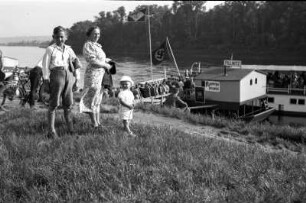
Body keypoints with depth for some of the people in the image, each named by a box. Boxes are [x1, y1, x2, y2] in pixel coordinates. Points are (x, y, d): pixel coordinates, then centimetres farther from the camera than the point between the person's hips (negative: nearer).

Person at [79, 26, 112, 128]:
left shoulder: (97, 45, 17)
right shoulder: (88, 45, -11)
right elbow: (93, 61, -20)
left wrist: (107, 60, 13)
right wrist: (105, 65, -11)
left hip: (101, 75, 9)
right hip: (93, 75, -9)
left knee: (97, 100, 13)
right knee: (93, 100, -4)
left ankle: (98, 123, 19)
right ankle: (94, 124, 0)